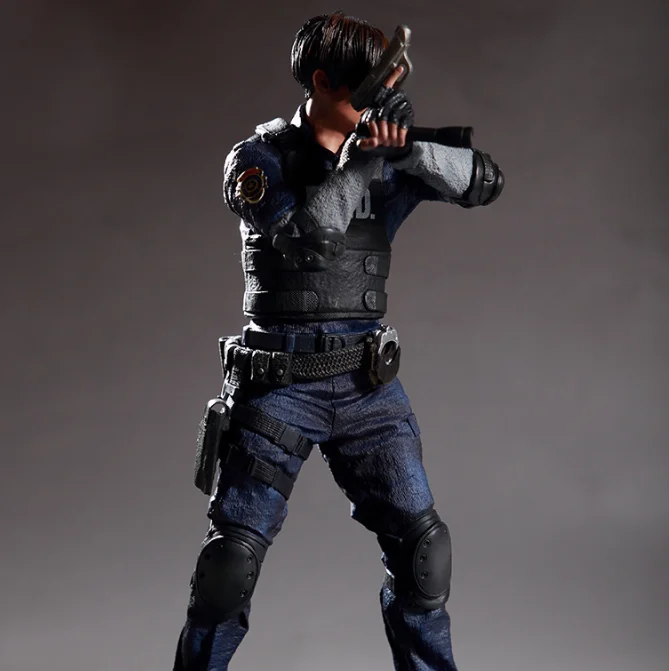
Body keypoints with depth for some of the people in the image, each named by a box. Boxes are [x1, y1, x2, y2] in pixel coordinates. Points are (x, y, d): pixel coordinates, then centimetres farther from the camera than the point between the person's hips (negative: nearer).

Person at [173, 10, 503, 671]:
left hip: (367, 381, 4)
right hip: (278, 384, -3)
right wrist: (364, 157, -25)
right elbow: (300, 230, -21)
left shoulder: (389, 156, 7)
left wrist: (411, 149, -19)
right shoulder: (260, 157, -4)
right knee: (234, 551, -2)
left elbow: (485, 182, -3)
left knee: (420, 543, 1)